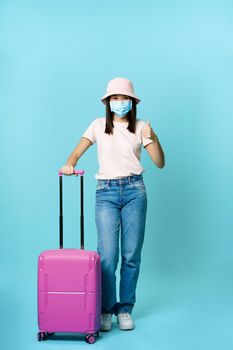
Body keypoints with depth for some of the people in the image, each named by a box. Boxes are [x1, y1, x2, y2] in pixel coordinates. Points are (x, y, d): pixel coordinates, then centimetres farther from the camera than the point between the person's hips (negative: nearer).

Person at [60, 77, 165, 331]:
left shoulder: (141, 127, 6)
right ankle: (105, 309, 11)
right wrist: (69, 165, -16)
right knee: (107, 255, -7)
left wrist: (154, 138, -17)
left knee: (132, 255, 3)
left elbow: (160, 163, 0)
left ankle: (125, 309, 19)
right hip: (106, 192, -1)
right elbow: (77, 152, 7)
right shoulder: (99, 125, 6)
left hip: (134, 190, 1)